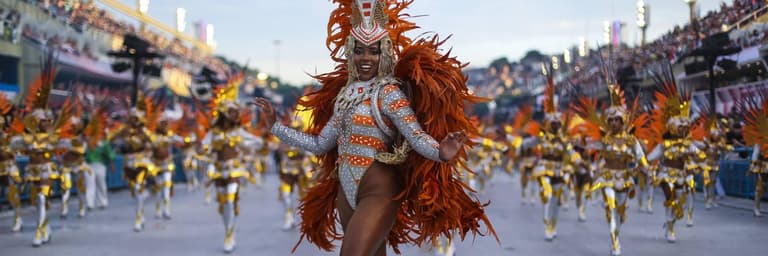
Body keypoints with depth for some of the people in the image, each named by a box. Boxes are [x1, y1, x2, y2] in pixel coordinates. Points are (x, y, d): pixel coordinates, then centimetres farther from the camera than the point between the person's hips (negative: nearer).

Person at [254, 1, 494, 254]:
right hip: (347, 193, 7)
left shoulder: (388, 92, -10)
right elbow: (319, 144, 18)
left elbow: (416, 136, -22)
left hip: (378, 193, -7)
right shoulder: (345, 93, 11)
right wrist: (275, 126, 20)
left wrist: (441, 153, -43)